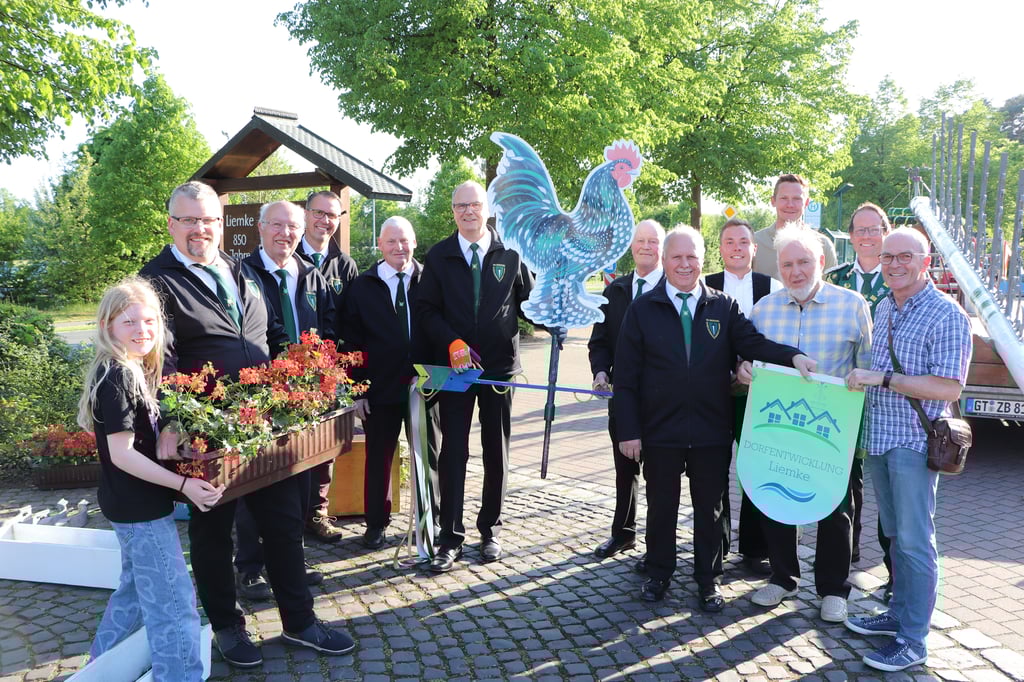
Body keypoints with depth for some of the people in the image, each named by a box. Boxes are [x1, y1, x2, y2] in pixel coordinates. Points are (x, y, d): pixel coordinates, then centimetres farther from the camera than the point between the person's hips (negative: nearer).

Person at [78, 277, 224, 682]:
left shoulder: (137, 371, 7)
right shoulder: (116, 377, -20)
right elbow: (121, 453, -24)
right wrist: (182, 484, -28)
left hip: (136, 504, 10)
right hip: (140, 507, -10)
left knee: (137, 588, 25)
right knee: (174, 604, -5)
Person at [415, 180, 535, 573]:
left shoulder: (510, 253, 1)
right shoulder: (439, 256, 3)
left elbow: (529, 300, 5)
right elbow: (425, 309, 0)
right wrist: (451, 342, -14)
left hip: (499, 364, 1)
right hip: (455, 365, 0)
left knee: (496, 452, 10)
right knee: (453, 452, 2)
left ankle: (489, 530, 24)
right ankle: (450, 539, 11)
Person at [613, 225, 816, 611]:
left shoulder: (724, 307, 6)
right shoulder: (642, 310, 0)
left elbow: (753, 343, -7)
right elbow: (626, 376, -2)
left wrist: (794, 356, -27)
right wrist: (628, 430, -8)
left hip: (712, 432, 1)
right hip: (660, 431, -1)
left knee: (710, 508, 12)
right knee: (661, 506, 12)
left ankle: (708, 580, 29)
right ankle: (659, 574, 30)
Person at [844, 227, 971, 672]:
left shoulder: (946, 315, -13)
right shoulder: (884, 308, 11)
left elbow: (948, 389, -20)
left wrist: (882, 378, -22)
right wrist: (861, 379, 5)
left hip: (914, 443, -7)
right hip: (879, 438, 7)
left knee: (914, 540, -1)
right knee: (895, 535, 17)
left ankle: (913, 640, 8)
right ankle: (900, 614, 31)